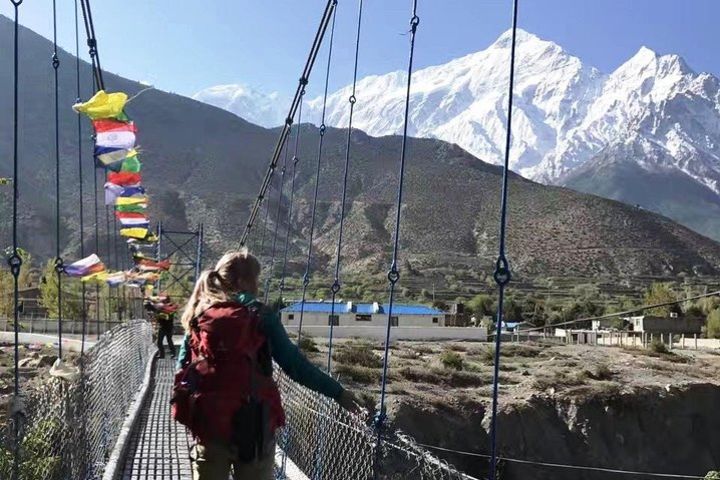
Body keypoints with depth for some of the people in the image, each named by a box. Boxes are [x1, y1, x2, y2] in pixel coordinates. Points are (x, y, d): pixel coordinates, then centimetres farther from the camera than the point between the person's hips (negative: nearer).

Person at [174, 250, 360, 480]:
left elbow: (183, 367, 8)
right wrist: (337, 392, 0)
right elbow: (295, 364, -7)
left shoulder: (198, 316, 5)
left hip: (206, 421, 4)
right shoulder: (259, 315, -6)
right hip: (252, 423, -3)